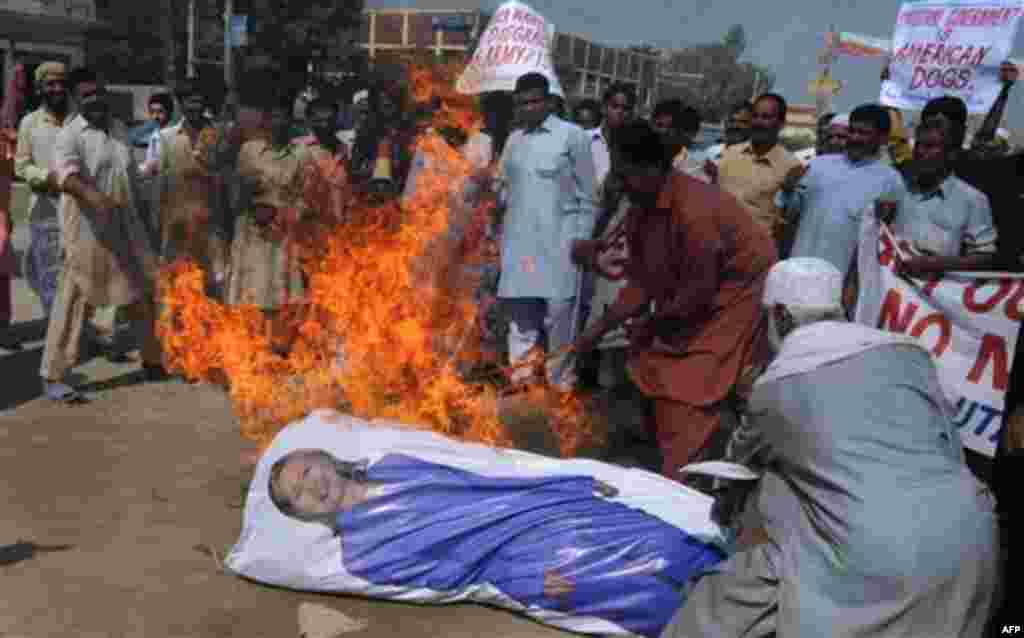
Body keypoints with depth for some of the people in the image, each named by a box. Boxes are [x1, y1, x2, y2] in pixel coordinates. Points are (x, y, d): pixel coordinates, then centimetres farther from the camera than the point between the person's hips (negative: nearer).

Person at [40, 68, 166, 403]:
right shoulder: (70, 134, -9)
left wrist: (141, 216, 21)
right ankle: (52, 376, 4)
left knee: (144, 293, 13)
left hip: (126, 225, 7)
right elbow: (64, 172, -28)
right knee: (76, 300, -5)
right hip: (88, 227, -7)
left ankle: (153, 362, 29)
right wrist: (93, 195, -47)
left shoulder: (120, 129, 13)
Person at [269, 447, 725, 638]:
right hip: (515, 558, -5)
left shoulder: (391, 467, 13)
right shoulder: (361, 552, -1)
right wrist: (526, 584, -21)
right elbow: (442, 575, -9)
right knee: (653, 595, -18)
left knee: (665, 544, -5)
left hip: (542, 511, 5)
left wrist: (576, 482, 11)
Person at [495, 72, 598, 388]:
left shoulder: (573, 136, 0)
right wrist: (502, 239, 9)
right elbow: (506, 192, 16)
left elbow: (588, 198, 0)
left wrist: (581, 244, -6)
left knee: (559, 324, -2)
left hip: (559, 246, -4)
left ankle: (560, 387, 9)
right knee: (521, 323, 8)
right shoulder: (513, 140, 14)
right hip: (519, 246, 4)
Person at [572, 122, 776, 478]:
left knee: (694, 389, -10)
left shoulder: (693, 208, -31)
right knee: (664, 378, 9)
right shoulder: (640, 211, -5)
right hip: (689, 296, 9)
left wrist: (652, 322, -16)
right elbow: (641, 281, -1)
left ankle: (678, 481, 0)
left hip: (736, 289, -8)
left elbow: (701, 287, -27)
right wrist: (599, 329, -6)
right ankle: (674, 471, 24)